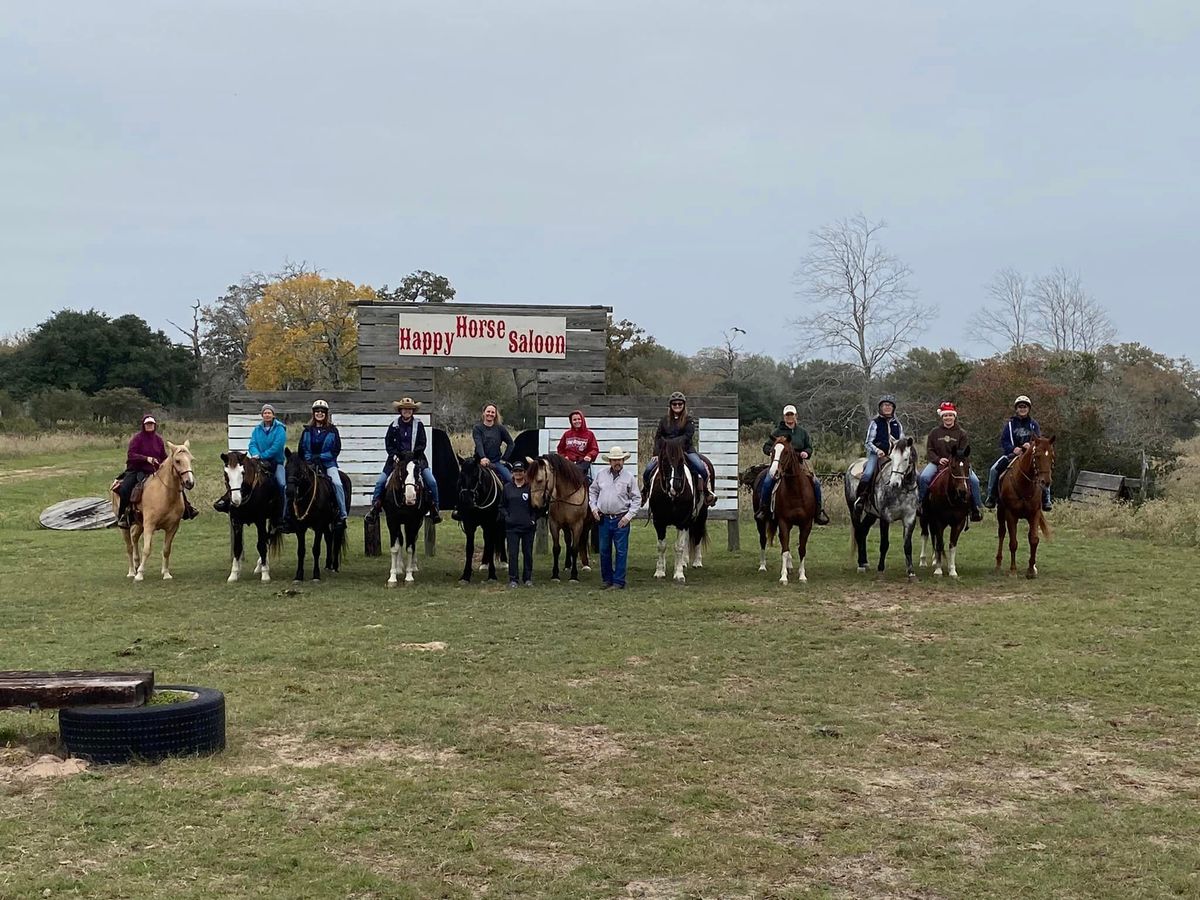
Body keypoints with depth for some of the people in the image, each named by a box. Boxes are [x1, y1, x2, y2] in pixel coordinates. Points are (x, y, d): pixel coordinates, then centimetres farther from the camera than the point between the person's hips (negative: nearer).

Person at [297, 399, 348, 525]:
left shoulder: (332, 430, 3)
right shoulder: (307, 430, 10)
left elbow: (336, 449, -2)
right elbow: (302, 449, 11)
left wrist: (320, 456, -12)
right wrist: (309, 459, -7)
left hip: (328, 463, -2)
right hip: (310, 463, 3)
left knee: (337, 483, -25)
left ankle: (342, 515, -19)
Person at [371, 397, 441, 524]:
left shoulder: (418, 424, 1)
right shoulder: (394, 426, 4)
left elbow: (423, 444, -1)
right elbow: (388, 443, 6)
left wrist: (413, 454, -15)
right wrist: (395, 455, -10)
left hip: (416, 458, -1)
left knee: (431, 482, -15)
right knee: (380, 482, -9)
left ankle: (435, 509, -2)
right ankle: (375, 506, 5)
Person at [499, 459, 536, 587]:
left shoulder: (530, 487, 1)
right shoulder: (507, 488, 5)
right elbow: (502, 506, 10)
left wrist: (533, 519, -6)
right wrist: (506, 517, -4)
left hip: (528, 526, 0)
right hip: (512, 526, 0)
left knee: (528, 553, 7)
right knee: (512, 553, -1)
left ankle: (528, 578, 17)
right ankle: (512, 579, 3)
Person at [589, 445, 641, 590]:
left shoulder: (629, 477, -3)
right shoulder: (601, 474, 4)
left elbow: (636, 499, -1)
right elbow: (592, 491, 16)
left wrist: (629, 516, -9)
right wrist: (593, 508, 4)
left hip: (621, 520, -3)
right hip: (603, 519, 3)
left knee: (621, 551, -1)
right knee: (604, 551, 10)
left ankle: (619, 581, 6)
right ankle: (607, 579, 22)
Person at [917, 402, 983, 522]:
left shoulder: (961, 433, 7)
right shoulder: (935, 433, 9)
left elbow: (964, 452, 1)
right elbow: (929, 450, 6)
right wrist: (938, 460, -13)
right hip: (937, 462, 0)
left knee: (974, 480, -21)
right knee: (924, 477, -29)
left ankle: (975, 509, -7)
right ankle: (920, 503, -12)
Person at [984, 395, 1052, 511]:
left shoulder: (1033, 424, 9)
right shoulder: (1010, 424, 6)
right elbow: (1003, 441, -1)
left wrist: (1031, 445, -24)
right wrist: (1013, 449, -21)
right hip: (1012, 454, 0)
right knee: (994, 469, -22)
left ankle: (1046, 499, -14)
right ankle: (991, 496, -11)